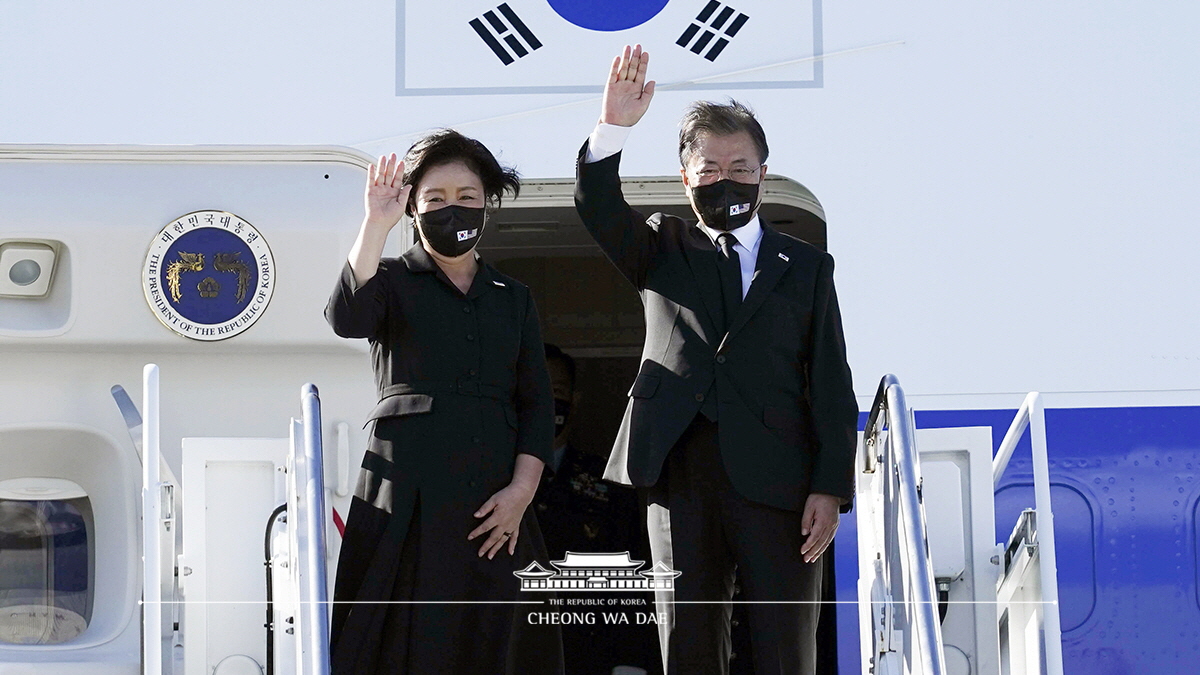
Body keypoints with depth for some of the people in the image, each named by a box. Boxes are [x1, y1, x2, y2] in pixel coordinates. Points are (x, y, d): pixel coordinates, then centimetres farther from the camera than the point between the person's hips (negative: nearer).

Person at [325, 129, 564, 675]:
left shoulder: (513, 299, 17)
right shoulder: (393, 281, 7)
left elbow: (536, 403, 10)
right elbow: (346, 318, -17)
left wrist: (520, 491, -4)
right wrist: (377, 222, -20)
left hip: (494, 510, 4)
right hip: (408, 502, -3)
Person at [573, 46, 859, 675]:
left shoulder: (807, 267, 13)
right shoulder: (663, 250, 17)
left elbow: (832, 387, 7)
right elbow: (597, 205, -2)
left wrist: (831, 488, -4)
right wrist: (613, 127, -20)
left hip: (778, 481, -1)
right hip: (679, 475, 1)